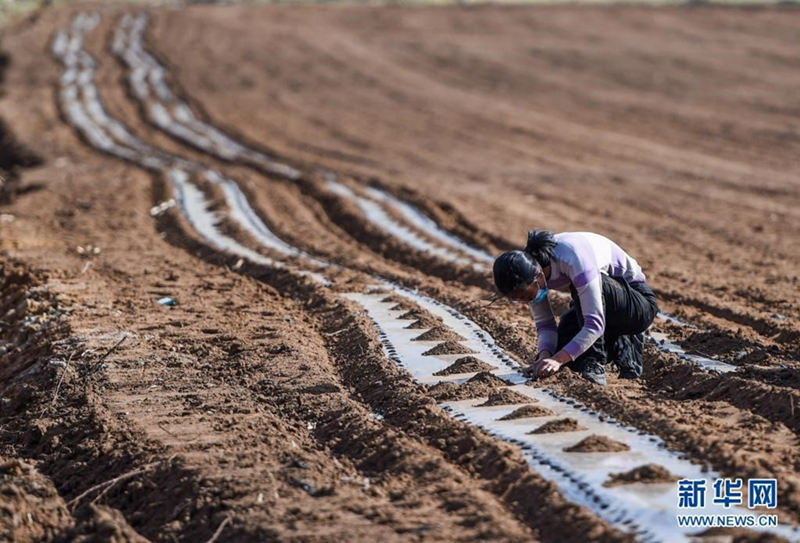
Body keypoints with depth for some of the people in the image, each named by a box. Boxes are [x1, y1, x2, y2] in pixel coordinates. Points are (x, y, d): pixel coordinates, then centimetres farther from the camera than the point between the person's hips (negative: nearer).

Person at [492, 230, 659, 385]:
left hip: (638, 303, -8)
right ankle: (623, 346, 8)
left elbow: (595, 324, -39)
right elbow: (544, 323, -8)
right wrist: (545, 355, -27)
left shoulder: (573, 259, -36)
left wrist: (558, 359, -44)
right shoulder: (529, 267, -15)